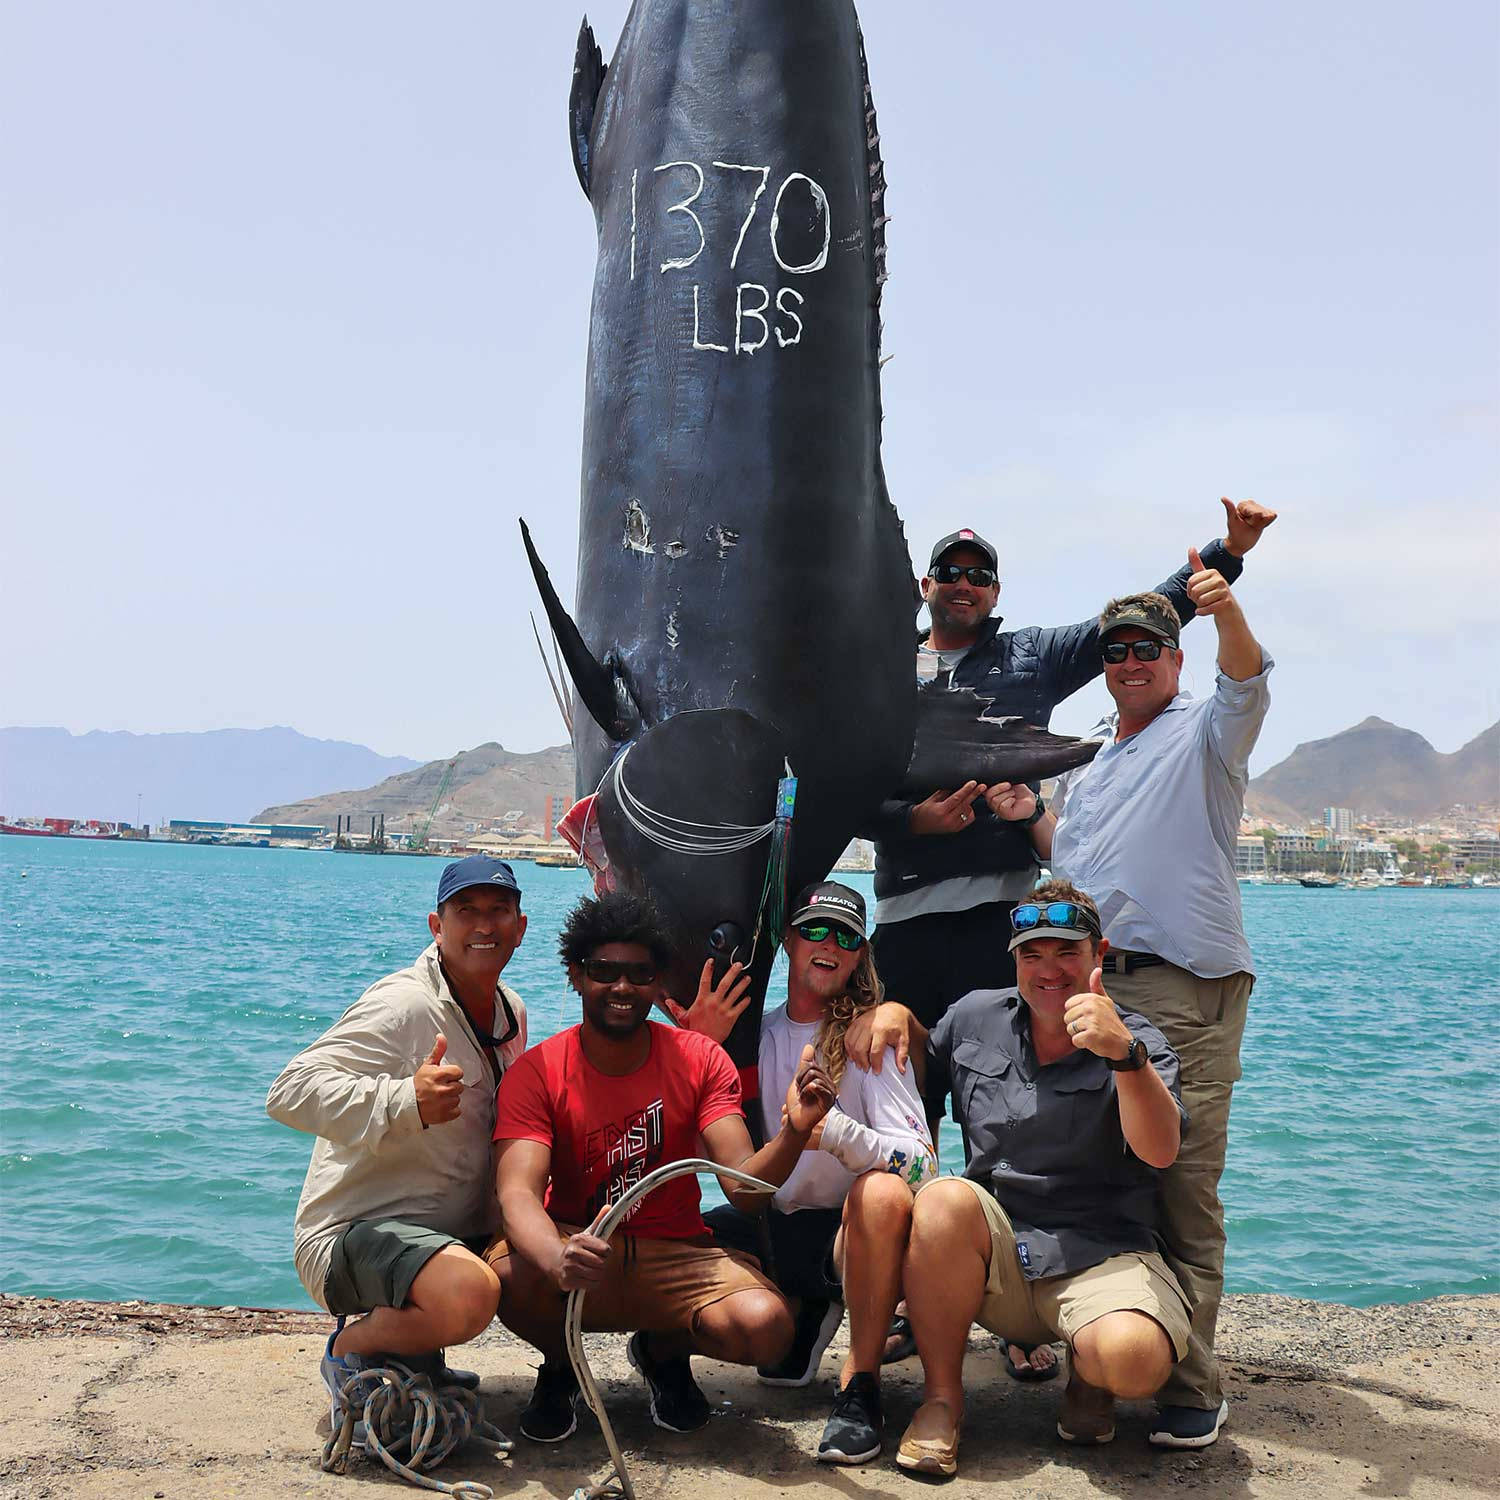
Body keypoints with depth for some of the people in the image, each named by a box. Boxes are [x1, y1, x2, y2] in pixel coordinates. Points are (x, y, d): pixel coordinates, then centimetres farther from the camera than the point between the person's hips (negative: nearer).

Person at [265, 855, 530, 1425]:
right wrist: (404, 1101, -42)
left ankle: (413, 1349, 15)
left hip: (459, 1233, 9)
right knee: (468, 1294, -36)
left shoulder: (511, 1012, 11)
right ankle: (352, 1347, -3)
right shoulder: (404, 1005, -18)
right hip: (355, 1231, -9)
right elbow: (290, 1091, -28)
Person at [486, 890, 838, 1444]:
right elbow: (517, 1191, -25)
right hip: (576, 1251, -1)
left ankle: (664, 1352, 10)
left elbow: (742, 1183, -14)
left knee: (765, 1326, -28)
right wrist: (558, 1258, -48)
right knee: (509, 1271, -35)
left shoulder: (699, 1060, -5)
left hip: (676, 1258, 1)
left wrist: (794, 1132, -37)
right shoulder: (536, 1073, -10)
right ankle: (560, 1366, 4)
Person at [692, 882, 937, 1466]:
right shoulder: (757, 1034, 5)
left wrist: (837, 1132, -38)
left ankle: (859, 1386, -21)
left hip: (847, 1232, -4)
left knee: (883, 1193, -36)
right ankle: (804, 1315, 7)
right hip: (769, 1225, 5)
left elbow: (921, 1164, -18)